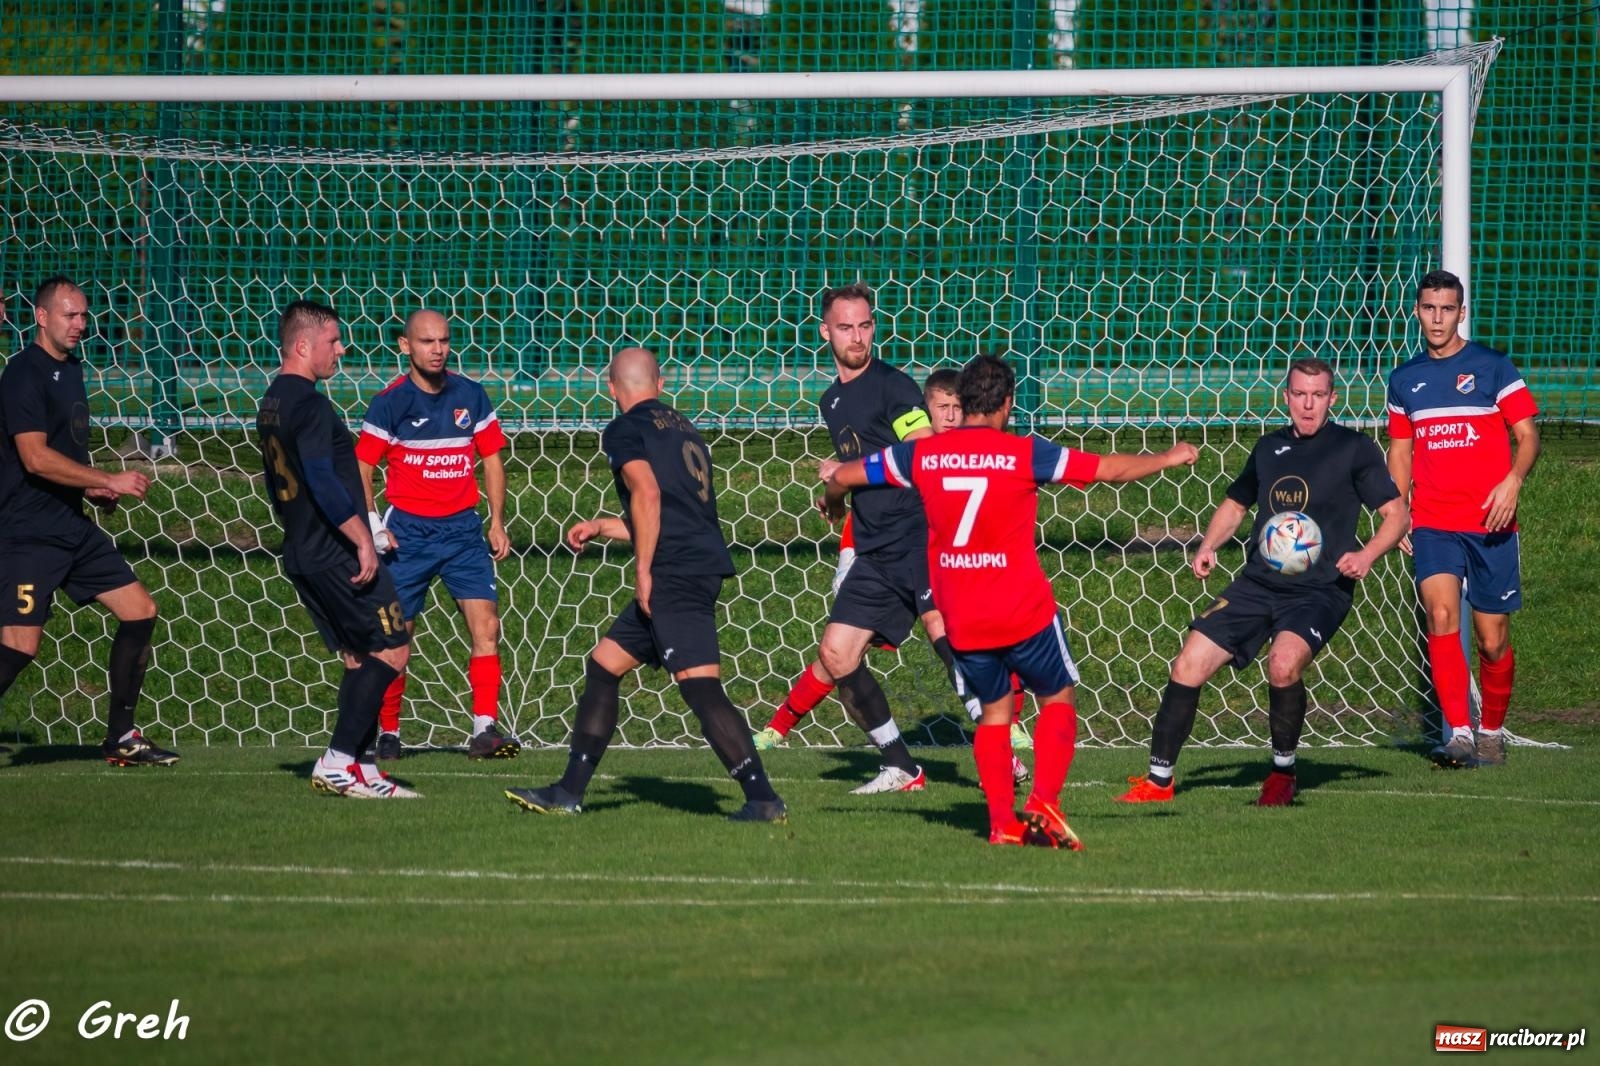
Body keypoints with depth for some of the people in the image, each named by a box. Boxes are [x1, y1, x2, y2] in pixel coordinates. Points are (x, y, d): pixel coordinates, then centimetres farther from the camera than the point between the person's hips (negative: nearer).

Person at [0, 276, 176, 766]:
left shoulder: (70, 368, 14)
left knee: (140, 611, 7)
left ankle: (121, 738, 14)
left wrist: (91, 488, 10)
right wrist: (110, 481, -22)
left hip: (73, 526, 9)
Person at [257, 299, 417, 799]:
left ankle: (359, 769, 7)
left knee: (358, 656, 13)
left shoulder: (271, 404, 15)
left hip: (302, 552, 10)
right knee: (393, 647, -5)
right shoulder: (309, 404, -16)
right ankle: (339, 761, -10)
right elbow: (322, 481, -25)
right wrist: (363, 540, -22)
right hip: (336, 551, -10)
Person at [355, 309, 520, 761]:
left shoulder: (470, 395, 4)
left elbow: (492, 460, 12)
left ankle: (485, 728, -12)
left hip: (462, 528, 2)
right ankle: (388, 733, 14)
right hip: (407, 531, -2)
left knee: (486, 625, -12)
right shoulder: (390, 402, -5)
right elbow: (362, 466, 0)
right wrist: (372, 523, -10)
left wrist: (497, 522, 7)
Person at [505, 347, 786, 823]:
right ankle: (569, 793, 21)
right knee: (603, 665, 18)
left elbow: (647, 493, -17)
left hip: (676, 573, -9)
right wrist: (601, 527, 42)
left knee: (700, 685, -16)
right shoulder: (682, 429, 25)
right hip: (702, 565, 9)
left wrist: (644, 572, -13)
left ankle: (763, 799, -23)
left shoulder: (625, 430, -1)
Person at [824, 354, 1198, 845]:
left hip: (960, 618, 3)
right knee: (1058, 699, 13)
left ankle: (1002, 821, 9)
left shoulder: (921, 454, -1)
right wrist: (1168, 458, 12)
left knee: (994, 711, 19)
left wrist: (834, 484, 37)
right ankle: (1043, 803, -6)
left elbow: (845, 475, 12)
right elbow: (1109, 468, -4)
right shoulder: (1023, 453, -10)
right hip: (1024, 611, -3)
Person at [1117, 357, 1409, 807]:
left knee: (1284, 663, -32)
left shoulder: (1354, 449, -2)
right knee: (1188, 665, -6)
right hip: (1257, 584, 5)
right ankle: (1158, 779, 6)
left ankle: (1283, 771, -9)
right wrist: (1208, 546, 9)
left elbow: (1397, 514, -2)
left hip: (1319, 590, -5)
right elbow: (1235, 503, 28)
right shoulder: (1270, 447, 13)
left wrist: (1366, 554, -20)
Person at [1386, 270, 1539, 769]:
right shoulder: (1405, 380, 12)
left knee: (1492, 639, 2)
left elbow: (1527, 434, -1)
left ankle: (1492, 731, 25)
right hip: (1432, 524, 2)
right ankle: (1458, 732, -25)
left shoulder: (1492, 368, 1)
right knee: (1441, 615, -21)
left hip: (1490, 523, -2)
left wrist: (1512, 480, -20)